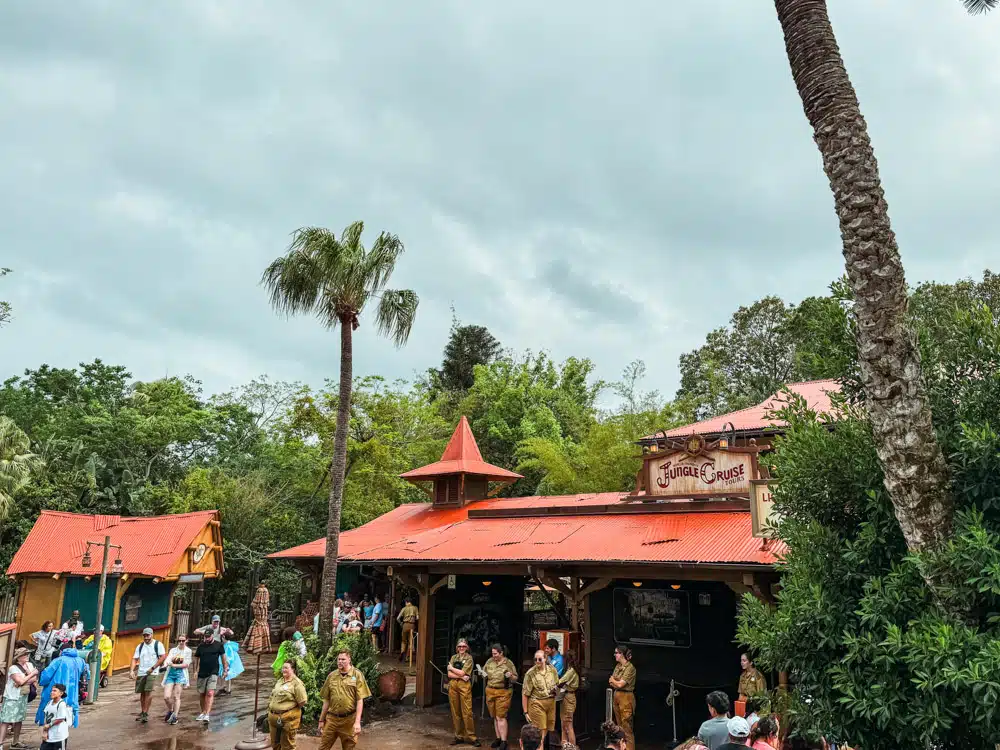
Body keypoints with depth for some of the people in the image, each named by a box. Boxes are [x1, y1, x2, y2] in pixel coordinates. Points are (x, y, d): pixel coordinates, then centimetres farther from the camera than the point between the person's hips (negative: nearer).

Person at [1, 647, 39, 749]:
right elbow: (20, 681, -20)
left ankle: (16, 741, 20)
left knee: (19, 720, 12)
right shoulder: (13, 668, -11)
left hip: (23, 698, 6)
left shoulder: (30, 665, 7)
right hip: (12, 698, -6)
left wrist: (25, 681, -15)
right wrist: (32, 674, -10)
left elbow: (35, 678, 1)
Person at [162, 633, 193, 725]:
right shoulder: (173, 650, 13)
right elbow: (168, 659, -4)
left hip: (181, 674, -3)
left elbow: (186, 664, -5)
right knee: (166, 697, -3)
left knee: (176, 697, -3)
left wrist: (174, 665, -11)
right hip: (170, 674, 3)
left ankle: (175, 716, 8)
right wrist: (167, 663, -26)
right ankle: (170, 711, 25)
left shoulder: (188, 651, 2)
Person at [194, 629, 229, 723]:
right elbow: (197, 659, 14)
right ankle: (203, 712, 28)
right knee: (201, 694, 9)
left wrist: (225, 670, 7)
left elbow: (223, 657, 8)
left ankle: (207, 715, -21)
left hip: (213, 674, -3)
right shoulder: (201, 646, 8)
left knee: (210, 693, -16)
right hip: (202, 674, 3)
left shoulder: (219, 645, 1)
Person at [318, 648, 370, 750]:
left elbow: (360, 700, -7)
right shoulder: (331, 676, 5)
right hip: (331, 719, 3)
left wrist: (357, 722, -14)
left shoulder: (357, 675, -5)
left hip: (349, 719, -3)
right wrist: (321, 720, 10)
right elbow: (326, 700, 11)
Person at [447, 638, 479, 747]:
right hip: (453, 685, 4)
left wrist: (452, 668, 3)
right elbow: (449, 674, 3)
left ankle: (471, 737, -2)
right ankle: (459, 736, 15)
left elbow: (462, 672, -10)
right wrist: (461, 676, -9)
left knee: (467, 712, -9)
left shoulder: (469, 658, 1)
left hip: (464, 685, -4)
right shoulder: (453, 657, 13)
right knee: (455, 712, 5)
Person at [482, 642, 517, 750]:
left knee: (500, 717, -8)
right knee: (495, 717, 10)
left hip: (503, 692, -4)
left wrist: (511, 676, -21)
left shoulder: (508, 663, -5)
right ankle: (498, 738, 21)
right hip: (490, 691, 5)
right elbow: (484, 672, 20)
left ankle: (504, 741, -2)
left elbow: (515, 678, 0)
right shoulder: (489, 661, 6)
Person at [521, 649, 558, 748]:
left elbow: (557, 684, 19)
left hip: (551, 703, 5)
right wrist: (525, 712, -9)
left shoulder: (552, 669, 2)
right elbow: (525, 694, -8)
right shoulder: (530, 673, -12)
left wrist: (555, 689, -4)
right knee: (540, 733, -5)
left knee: (547, 731, 12)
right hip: (537, 704, -5)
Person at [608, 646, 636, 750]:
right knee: (619, 726, 13)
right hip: (617, 696, 8)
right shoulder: (618, 666, 11)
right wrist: (617, 682, -10)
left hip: (626, 698, -8)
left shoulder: (630, 668, -15)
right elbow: (611, 683, 11)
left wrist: (613, 680, 2)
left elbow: (620, 684, -17)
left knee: (627, 728, -6)